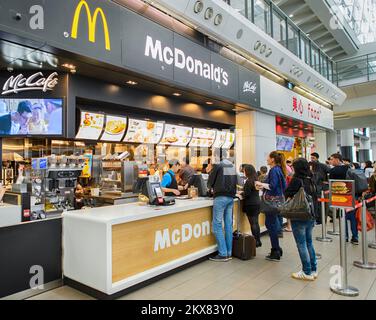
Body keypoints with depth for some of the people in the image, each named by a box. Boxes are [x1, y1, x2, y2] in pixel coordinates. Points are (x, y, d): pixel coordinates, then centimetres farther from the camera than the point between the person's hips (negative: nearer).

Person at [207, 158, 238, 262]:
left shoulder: (217, 166, -1)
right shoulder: (232, 167, 15)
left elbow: (210, 183, 3)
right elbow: (236, 181, 20)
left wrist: (213, 187, 24)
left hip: (220, 197, -6)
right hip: (231, 197, 6)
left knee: (217, 225, -2)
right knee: (229, 225, 8)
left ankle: (223, 254, -2)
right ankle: (229, 253, 12)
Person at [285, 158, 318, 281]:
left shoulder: (296, 180, -17)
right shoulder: (311, 180, 4)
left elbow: (287, 194, -8)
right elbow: (315, 198, 12)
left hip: (299, 217, -7)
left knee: (302, 244, 3)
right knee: (309, 242, 18)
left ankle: (307, 272, 11)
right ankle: (313, 270, 26)